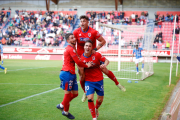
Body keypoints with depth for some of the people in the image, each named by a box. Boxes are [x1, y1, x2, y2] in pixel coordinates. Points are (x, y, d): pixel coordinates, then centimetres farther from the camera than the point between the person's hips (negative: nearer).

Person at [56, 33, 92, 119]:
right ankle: (65, 112, 16)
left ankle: (61, 105, 26)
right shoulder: (71, 49, -13)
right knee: (68, 93, 1)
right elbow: (78, 62, -15)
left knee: (75, 93, 12)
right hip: (67, 74, -10)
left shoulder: (72, 48, 18)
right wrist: (87, 66, 0)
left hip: (71, 74, 10)